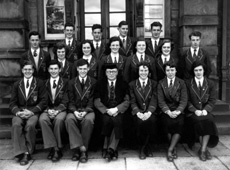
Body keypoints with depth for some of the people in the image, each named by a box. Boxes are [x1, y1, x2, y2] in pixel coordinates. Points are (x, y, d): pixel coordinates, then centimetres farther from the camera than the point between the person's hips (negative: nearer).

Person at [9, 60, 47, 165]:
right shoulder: (16, 85, 16)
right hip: (19, 112, 2)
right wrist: (17, 112, -13)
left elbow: (43, 101, -1)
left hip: (34, 112, -2)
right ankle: (21, 153, -24)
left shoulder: (39, 83, 7)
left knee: (30, 125, -33)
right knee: (16, 125, -30)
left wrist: (32, 111, -15)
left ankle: (28, 152, -17)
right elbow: (12, 103, 10)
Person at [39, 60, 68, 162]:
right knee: (42, 119, -31)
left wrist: (57, 110, -16)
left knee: (59, 119, -35)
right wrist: (48, 110, -12)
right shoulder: (45, 83, 15)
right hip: (48, 109, 2)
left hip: (61, 109, -2)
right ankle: (53, 147, -25)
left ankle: (58, 148, -21)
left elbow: (65, 101, 0)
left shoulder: (65, 82, 8)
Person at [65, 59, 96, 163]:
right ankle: (80, 147, -27)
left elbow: (92, 100, 0)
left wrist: (85, 111, -16)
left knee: (88, 120, -34)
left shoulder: (93, 82, 9)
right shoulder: (72, 82, 14)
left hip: (88, 110, -1)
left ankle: (83, 150, -23)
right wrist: (74, 111, -14)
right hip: (75, 110, 2)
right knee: (69, 119, -31)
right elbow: (71, 100, 6)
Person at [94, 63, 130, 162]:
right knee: (107, 120, -30)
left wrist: (116, 109, -15)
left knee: (117, 120, -31)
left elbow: (126, 101, 2)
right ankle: (113, 150, -20)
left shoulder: (123, 84, 11)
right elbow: (97, 101, 3)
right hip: (105, 111, 0)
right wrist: (107, 110, -13)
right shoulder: (100, 84, 12)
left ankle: (110, 149, -26)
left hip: (118, 111, 0)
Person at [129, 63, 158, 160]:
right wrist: (138, 113, -17)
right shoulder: (132, 84, 10)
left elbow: (154, 100, -1)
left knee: (151, 120, -32)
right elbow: (132, 101, 2)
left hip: (150, 112, 0)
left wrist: (148, 112, -19)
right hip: (138, 112, 0)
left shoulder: (154, 84, 11)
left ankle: (143, 148, -8)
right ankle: (146, 147, -8)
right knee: (140, 121, -32)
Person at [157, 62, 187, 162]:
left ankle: (170, 150, -18)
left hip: (178, 111, 0)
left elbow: (184, 100, 0)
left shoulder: (181, 83, 10)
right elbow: (161, 101, -1)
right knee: (167, 122, -30)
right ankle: (174, 148, -9)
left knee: (179, 123, -30)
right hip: (165, 111, 0)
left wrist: (177, 111, -18)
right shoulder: (161, 83, 9)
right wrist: (168, 111, -17)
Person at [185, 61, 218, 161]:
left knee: (208, 120, -30)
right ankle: (205, 149, -15)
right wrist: (195, 110, -15)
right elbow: (187, 101, 0)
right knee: (198, 121, -31)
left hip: (205, 111, 1)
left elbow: (212, 100, 5)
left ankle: (203, 150, -22)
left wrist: (205, 110, -13)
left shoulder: (210, 84, 12)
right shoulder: (188, 84, 8)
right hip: (192, 113, -1)